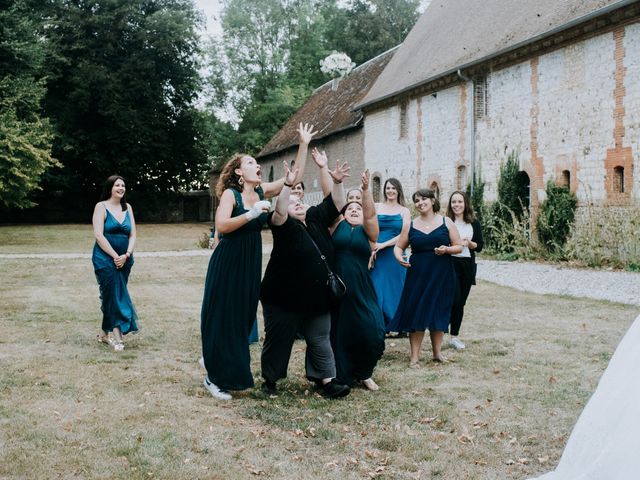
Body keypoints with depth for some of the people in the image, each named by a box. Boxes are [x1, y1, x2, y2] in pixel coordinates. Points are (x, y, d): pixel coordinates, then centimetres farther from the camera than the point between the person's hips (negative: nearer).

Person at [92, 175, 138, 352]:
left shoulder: (128, 208, 11)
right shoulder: (101, 207, -4)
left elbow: (133, 235, 7)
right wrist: (115, 256, -16)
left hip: (124, 260, 5)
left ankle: (105, 333, 20)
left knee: (111, 295, 10)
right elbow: (99, 235, -12)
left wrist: (126, 255, -9)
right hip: (105, 258, -5)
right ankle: (116, 333, -14)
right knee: (115, 293, -12)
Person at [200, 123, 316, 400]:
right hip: (228, 262, -6)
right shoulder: (230, 193, -10)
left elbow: (296, 176, 4)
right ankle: (215, 378, 9)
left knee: (244, 316, 11)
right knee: (223, 317, -1)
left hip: (251, 263, 6)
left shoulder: (262, 191, 5)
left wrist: (304, 145, 0)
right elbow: (221, 227, -22)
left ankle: (231, 372, 29)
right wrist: (252, 213, -27)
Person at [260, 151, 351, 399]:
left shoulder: (316, 218, 8)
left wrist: (337, 182, -12)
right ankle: (269, 380, 20)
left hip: (316, 297, 5)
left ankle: (327, 380, 10)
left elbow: (336, 204, 6)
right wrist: (288, 185, -39)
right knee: (278, 340, 6)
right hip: (284, 298, -5)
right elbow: (278, 212, -29)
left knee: (320, 339, 7)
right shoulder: (285, 226, -9)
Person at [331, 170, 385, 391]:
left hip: (361, 291, 0)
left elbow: (370, 213, -11)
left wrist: (366, 189, -24)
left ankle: (364, 374, 15)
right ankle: (341, 375, 20)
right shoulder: (338, 225, 9)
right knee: (339, 333, 4)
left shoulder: (367, 231, 6)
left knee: (371, 331, -7)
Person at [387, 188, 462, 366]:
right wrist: (399, 257, -11)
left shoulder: (446, 222, 3)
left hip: (442, 275, 0)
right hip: (418, 274, 0)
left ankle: (437, 352, 21)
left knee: (439, 312, 6)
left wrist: (447, 249, -17)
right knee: (416, 313, -2)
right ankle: (415, 356, 3)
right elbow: (398, 246, 11)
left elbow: (459, 246, 3)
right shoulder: (411, 225, 6)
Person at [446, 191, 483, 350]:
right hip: (449, 263, -3)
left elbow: (480, 247, 5)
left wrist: (469, 243, -14)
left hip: (467, 265, 3)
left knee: (461, 302, 7)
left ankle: (454, 336, 17)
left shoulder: (474, 223, 6)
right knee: (454, 299, -15)